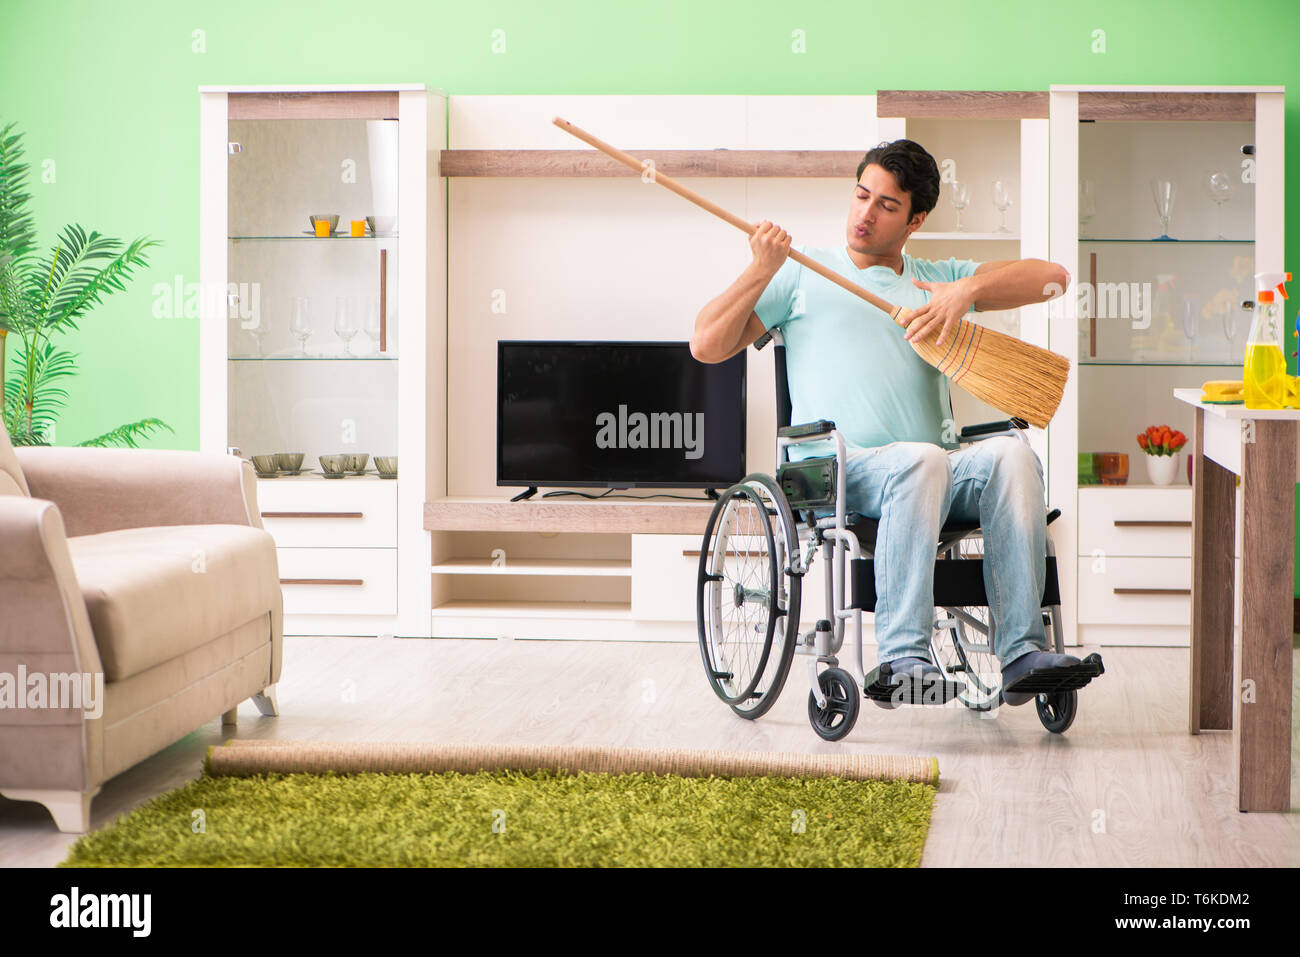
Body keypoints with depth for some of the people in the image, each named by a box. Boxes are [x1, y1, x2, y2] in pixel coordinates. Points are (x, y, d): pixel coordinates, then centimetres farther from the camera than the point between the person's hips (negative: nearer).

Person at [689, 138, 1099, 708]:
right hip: (838, 469, -3)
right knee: (920, 461, -36)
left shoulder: (938, 279, 25)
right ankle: (900, 662, -40)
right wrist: (761, 271, 0)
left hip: (936, 469, 3)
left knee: (1011, 454, -28)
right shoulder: (805, 273, 19)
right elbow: (707, 346, 12)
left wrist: (968, 289, -1)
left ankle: (1021, 653, -33)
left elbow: (1052, 277, 14)